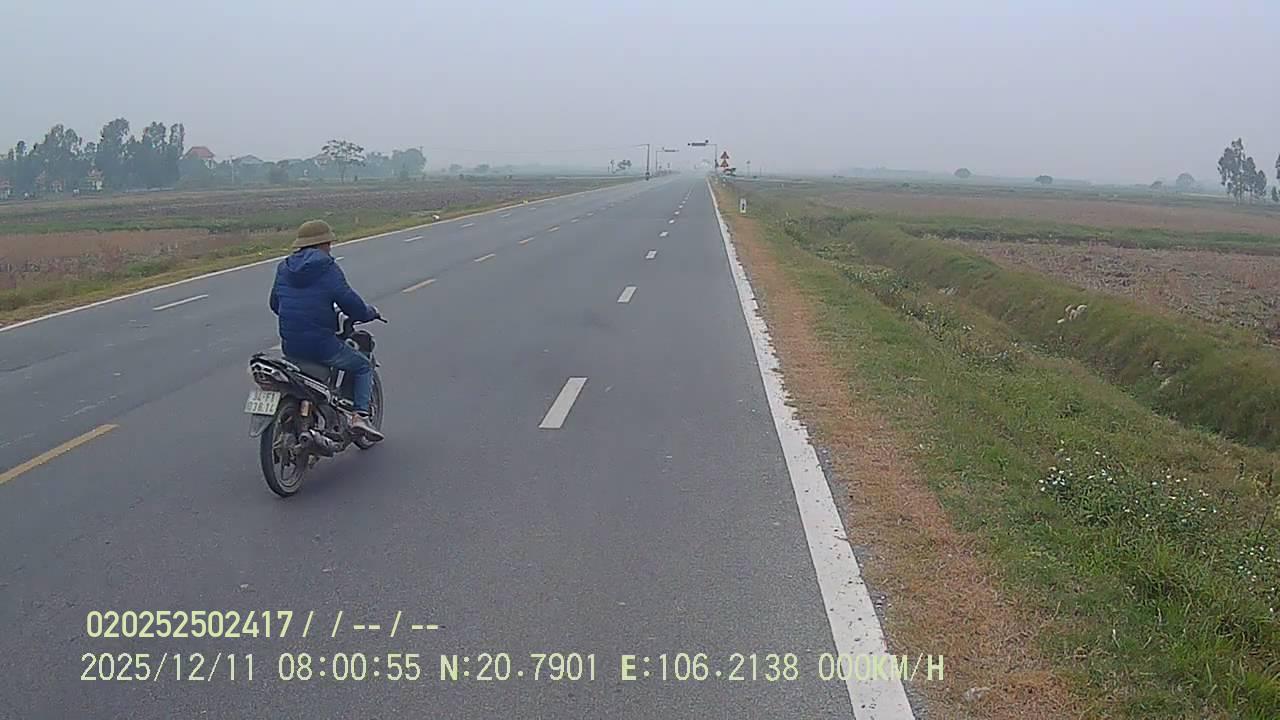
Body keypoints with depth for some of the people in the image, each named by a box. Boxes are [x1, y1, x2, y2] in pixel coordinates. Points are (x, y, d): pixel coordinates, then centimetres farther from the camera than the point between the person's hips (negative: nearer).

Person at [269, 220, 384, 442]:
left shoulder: (284, 268, 10)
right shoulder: (327, 268, -8)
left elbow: (274, 303, 20)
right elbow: (349, 302, -13)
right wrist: (369, 313, 7)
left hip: (290, 346, 6)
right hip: (322, 344, -6)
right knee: (363, 367, 16)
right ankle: (361, 414, -2)